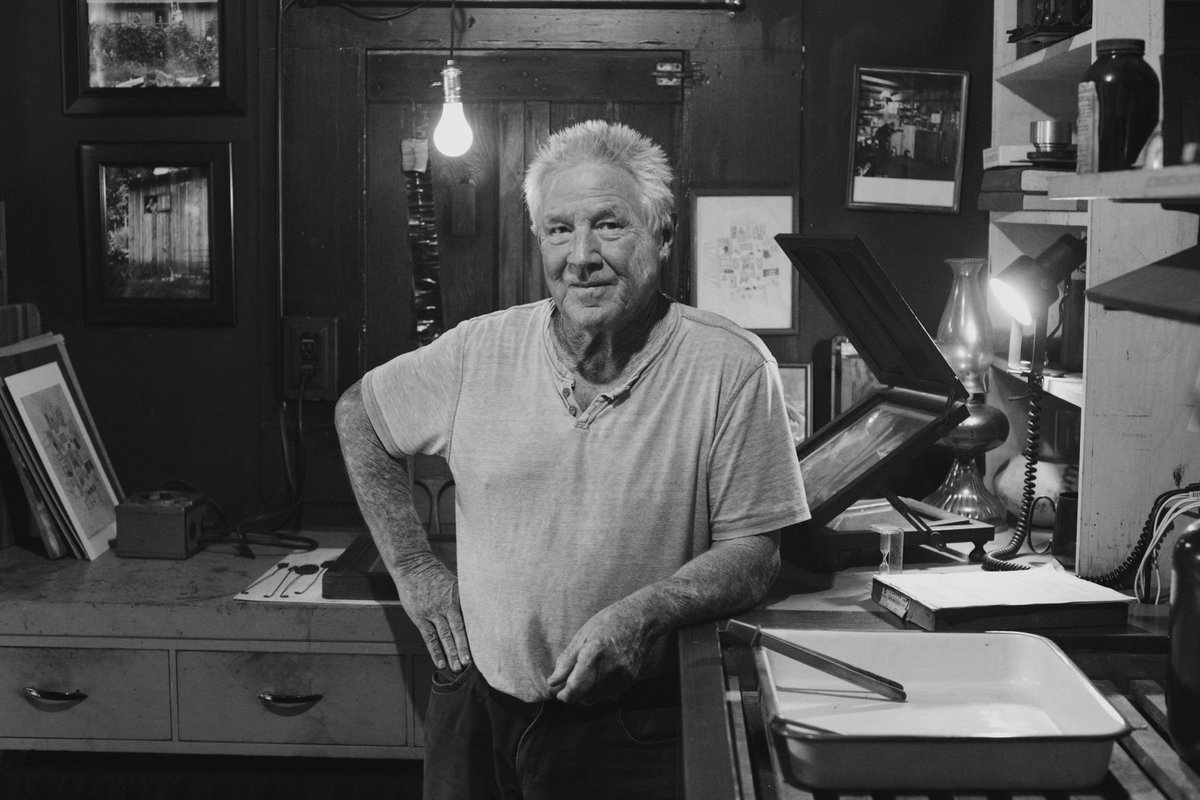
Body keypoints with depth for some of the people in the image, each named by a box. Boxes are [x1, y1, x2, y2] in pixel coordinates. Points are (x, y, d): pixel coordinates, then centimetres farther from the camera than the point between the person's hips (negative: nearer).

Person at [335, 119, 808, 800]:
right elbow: (358, 414, 12)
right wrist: (413, 567, 6)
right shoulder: (481, 350, -4)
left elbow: (753, 556, -9)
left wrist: (642, 614, -26)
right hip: (474, 705, 3)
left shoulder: (732, 369, -13)